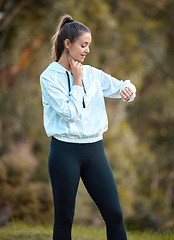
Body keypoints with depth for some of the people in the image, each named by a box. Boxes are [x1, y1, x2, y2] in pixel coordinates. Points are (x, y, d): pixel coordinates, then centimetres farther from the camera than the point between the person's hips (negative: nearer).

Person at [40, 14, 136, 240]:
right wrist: (77, 81, -7)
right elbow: (70, 112, -14)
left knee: (114, 213, -1)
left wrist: (127, 88, -10)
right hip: (65, 151, -4)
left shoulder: (92, 74, 9)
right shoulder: (49, 77, -5)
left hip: (94, 149, 4)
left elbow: (121, 87, 12)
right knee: (64, 217, 5)